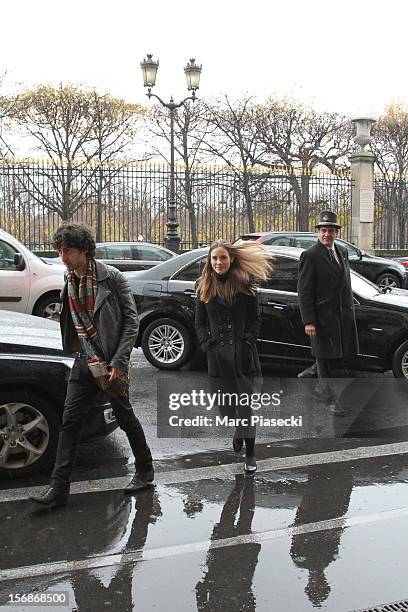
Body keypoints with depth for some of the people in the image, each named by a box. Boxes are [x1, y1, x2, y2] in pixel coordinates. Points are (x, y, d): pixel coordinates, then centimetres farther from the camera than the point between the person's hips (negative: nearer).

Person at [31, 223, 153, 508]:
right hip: (84, 363, 6)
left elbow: (131, 321, -12)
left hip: (111, 362, -5)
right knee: (70, 421, 2)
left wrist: (118, 362, -17)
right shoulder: (69, 283, 6)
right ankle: (59, 488, 8)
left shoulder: (111, 278, -12)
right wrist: (74, 353, 10)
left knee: (125, 418, 9)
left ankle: (145, 470, 30)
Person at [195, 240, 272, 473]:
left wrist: (246, 340, -10)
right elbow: (200, 322, 10)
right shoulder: (204, 287, 7)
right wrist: (207, 344, -3)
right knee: (225, 403, 8)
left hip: (243, 354, -2)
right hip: (217, 354, 2)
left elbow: (255, 319, 2)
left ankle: (250, 453, 10)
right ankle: (239, 431, 40)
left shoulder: (245, 285, 1)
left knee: (245, 402, -1)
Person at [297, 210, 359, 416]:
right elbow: (304, 291, -13)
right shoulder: (310, 256, -10)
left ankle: (309, 374, 31)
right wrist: (308, 321, -17)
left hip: (344, 315, 7)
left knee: (346, 357, 10)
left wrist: (350, 311, 14)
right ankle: (329, 400, 20)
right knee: (326, 359, 5)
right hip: (323, 317, -7)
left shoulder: (342, 252, 13)